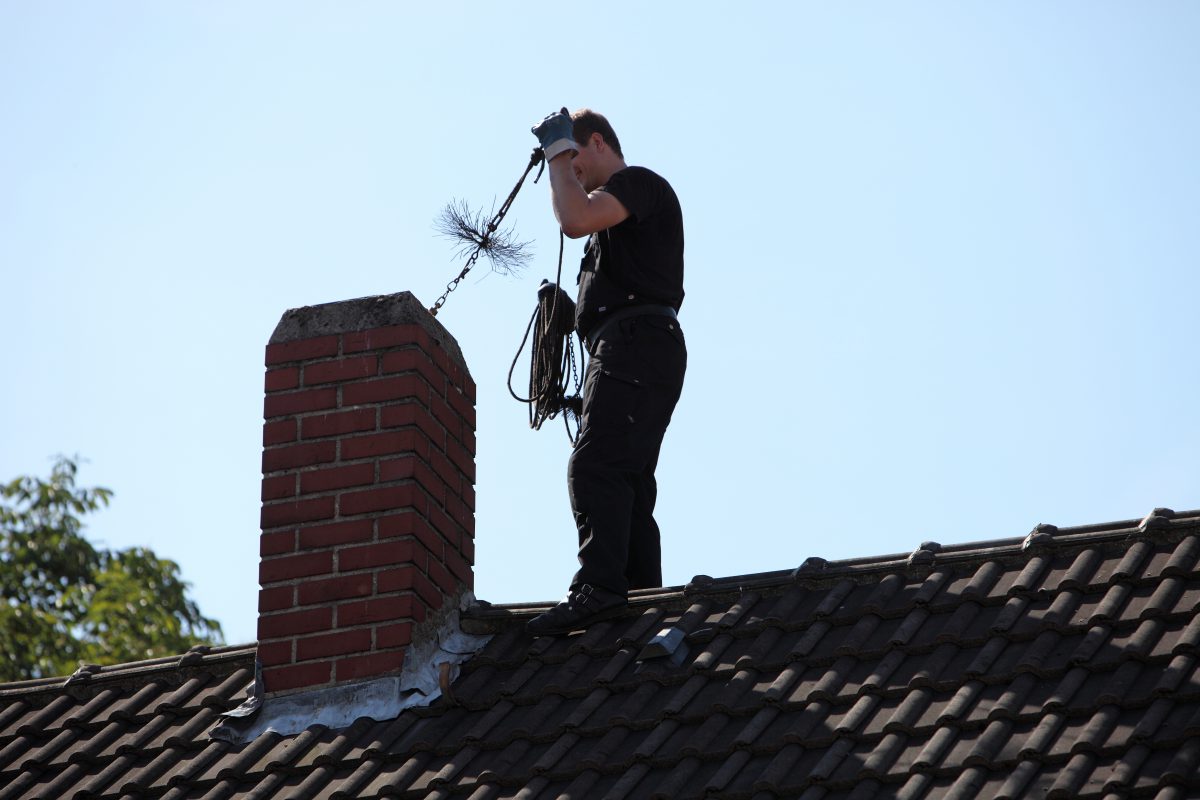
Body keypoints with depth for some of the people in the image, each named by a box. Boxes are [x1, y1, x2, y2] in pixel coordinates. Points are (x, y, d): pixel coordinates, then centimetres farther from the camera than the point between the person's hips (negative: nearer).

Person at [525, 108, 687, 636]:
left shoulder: (638, 182, 1)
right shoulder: (617, 212, 33)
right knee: (626, 482, 4)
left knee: (595, 465, -24)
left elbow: (575, 219, -18)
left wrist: (558, 149, -6)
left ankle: (598, 587, -37)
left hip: (637, 341, -11)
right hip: (621, 351, 11)